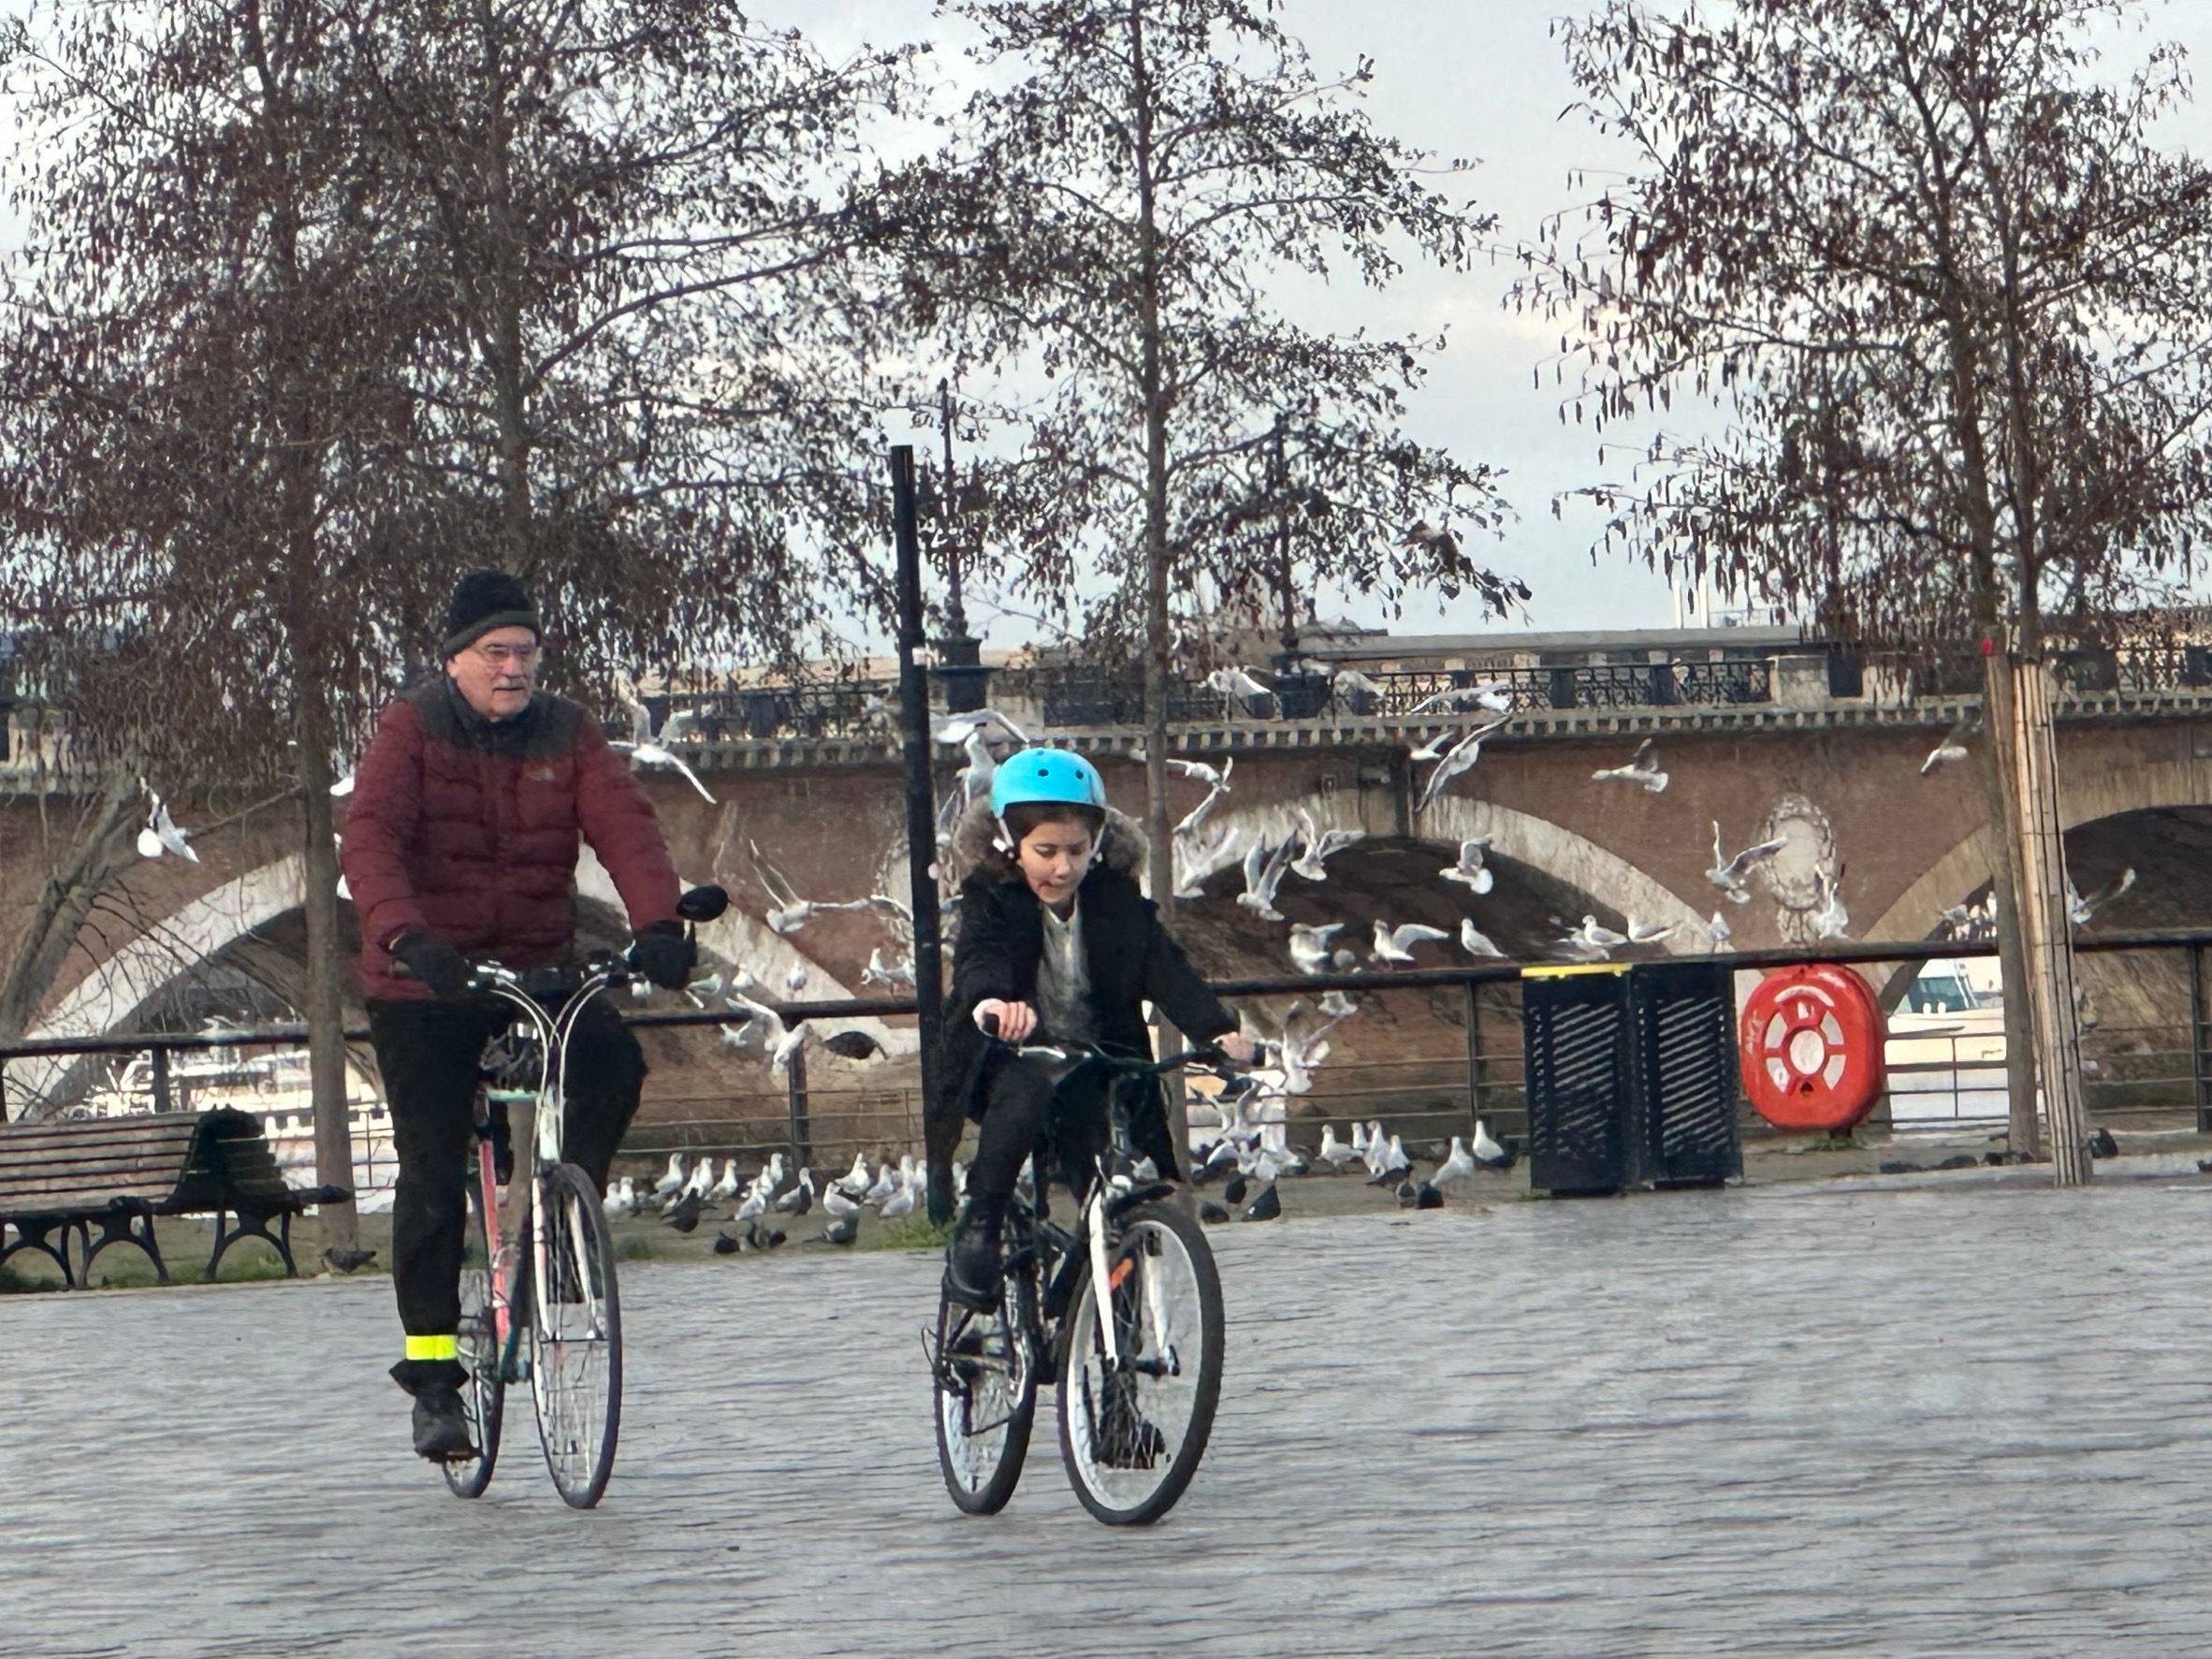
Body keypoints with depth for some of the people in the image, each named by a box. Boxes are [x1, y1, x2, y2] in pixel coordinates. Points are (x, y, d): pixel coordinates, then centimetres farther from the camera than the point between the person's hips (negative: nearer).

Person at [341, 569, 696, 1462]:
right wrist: (405, 934, -39)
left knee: (613, 1062, -25)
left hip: (539, 968, 3)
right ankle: (432, 1376, 2)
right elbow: (370, 838, -20)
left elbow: (625, 826, -12)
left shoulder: (567, 735, 2)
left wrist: (657, 922, -31)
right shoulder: (411, 731, -6)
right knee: (433, 1177, -5)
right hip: (424, 986, -2)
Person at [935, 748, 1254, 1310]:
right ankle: (977, 1229, -27)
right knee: (1026, 1090, -37)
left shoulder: (1117, 900, 2)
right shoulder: (992, 899, -5)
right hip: (1009, 1058, -3)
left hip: (1096, 1063, 3)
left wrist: (1217, 1030, -27)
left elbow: (1164, 967, -9)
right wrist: (992, 1001, -51)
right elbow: (980, 958, -25)